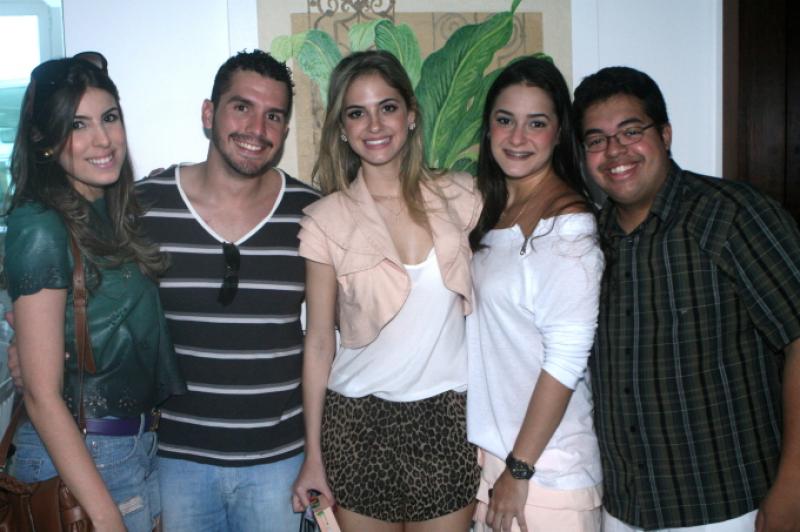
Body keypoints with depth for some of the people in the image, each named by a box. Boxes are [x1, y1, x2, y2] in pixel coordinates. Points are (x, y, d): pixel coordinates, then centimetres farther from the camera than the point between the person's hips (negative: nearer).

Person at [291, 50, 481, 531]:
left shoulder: (460, 196, -1)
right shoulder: (326, 219, -5)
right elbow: (319, 341, -2)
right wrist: (313, 454, 0)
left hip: (450, 418, 1)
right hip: (358, 422, -1)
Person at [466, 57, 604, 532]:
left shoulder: (569, 224, -16)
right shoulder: (492, 211, 6)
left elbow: (565, 361, -18)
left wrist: (518, 470, -15)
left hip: (546, 468, -6)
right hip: (484, 449, 7)